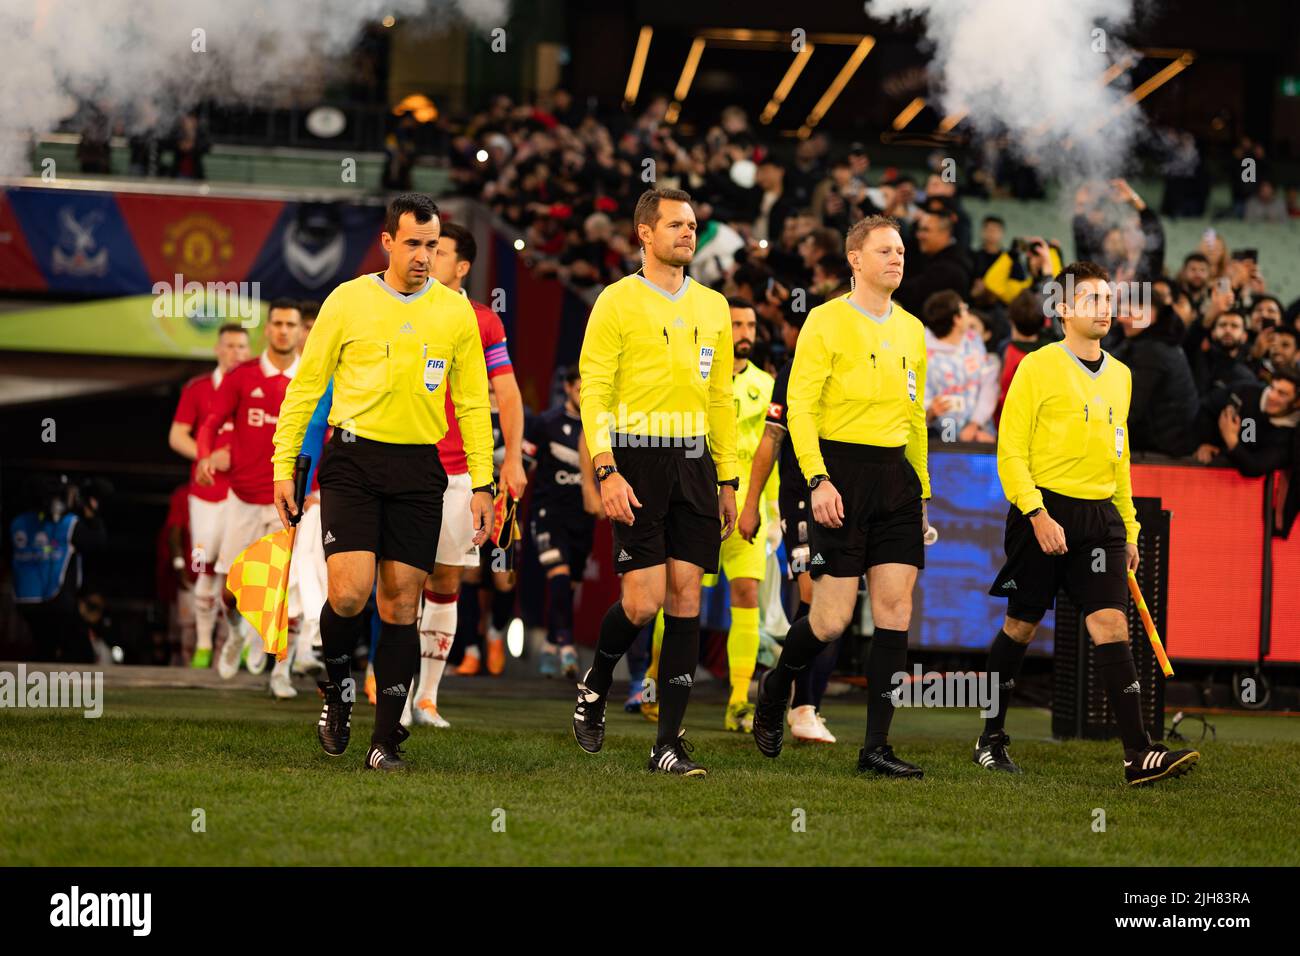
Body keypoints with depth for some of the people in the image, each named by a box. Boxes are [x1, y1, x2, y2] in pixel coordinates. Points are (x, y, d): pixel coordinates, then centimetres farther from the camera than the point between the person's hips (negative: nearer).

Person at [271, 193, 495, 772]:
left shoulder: (455, 311, 7)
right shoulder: (348, 301, 1)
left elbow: (473, 404, 12)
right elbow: (305, 386, 6)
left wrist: (481, 483, 6)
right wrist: (284, 467, 3)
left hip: (418, 469, 2)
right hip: (352, 462, -2)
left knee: (400, 604, 1)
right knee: (350, 593, -15)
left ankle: (386, 740, 7)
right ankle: (336, 687, 15)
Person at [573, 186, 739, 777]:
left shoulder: (713, 307, 14)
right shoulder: (618, 302, -3)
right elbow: (593, 390, -6)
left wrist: (728, 480, 14)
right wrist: (606, 471, -16)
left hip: (695, 461, 5)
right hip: (637, 460, -5)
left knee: (686, 598, -1)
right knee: (643, 599, -10)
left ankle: (669, 744, 1)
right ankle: (595, 685, 20)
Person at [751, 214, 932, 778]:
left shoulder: (911, 330, 15)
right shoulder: (827, 321, -4)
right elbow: (799, 405, -8)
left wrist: (922, 490, 19)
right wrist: (818, 480, -18)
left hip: (897, 475, 6)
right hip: (842, 469, -6)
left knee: (895, 610, -2)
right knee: (833, 618, -7)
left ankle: (876, 747, 0)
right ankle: (775, 687, 23)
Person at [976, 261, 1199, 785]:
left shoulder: (1119, 376, 14)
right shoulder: (1037, 367, -5)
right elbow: (1010, 451, -8)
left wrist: (1128, 529, 21)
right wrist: (1037, 514, -18)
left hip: (1100, 516, 4)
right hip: (1045, 512, -4)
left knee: (1111, 625, -8)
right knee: (1021, 627, 6)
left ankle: (1139, 753, -17)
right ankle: (991, 738, 22)